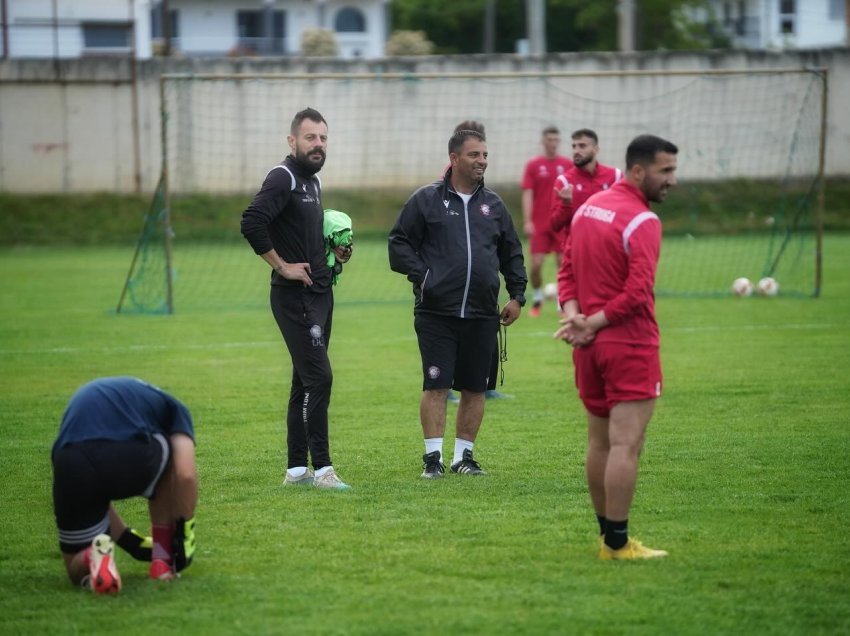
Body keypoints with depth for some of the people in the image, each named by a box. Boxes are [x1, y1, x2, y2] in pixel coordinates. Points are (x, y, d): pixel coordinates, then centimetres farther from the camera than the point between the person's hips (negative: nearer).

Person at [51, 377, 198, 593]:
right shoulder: (172, 407, 29)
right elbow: (185, 475, 10)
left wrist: (131, 541, 51)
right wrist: (185, 533, 22)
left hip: (71, 467, 4)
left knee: (78, 570, 25)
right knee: (172, 456, 35)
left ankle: (94, 557, -11)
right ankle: (163, 560, 26)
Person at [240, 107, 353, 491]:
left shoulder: (312, 181, 16)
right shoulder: (283, 178, -12)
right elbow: (251, 223, -26)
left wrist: (333, 253, 9)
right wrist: (282, 265, -20)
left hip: (320, 293, 10)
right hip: (295, 297, -10)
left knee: (306, 382, 11)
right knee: (318, 377, -13)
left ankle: (296, 470, 16)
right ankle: (322, 469, -10)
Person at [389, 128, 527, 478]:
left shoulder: (493, 204, 13)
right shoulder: (426, 199, 1)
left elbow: (512, 252, 21)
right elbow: (399, 243, 2)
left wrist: (516, 295, 13)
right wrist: (421, 276, -9)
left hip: (482, 314, 4)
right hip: (436, 313, -4)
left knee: (474, 387, 6)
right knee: (436, 384, -6)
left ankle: (464, 455, 16)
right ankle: (433, 456, 0)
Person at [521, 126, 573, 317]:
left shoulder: (567, 165, 4)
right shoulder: (533, 165, 2)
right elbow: (527, 195, -2)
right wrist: (527, 221, -10)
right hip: (539, 225, 0)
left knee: (563, 264, -1)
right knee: (536, 265, -3)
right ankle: (537, 299, 18)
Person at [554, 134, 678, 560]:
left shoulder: (588, 206, 11)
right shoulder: (642, 221, -15)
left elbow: (567, 271, 11)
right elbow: (638, 291, -22)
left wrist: (575, 317, -3)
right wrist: (592, 324, -12)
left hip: (590, 346, 8)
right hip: (630, 345, -8)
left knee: (599, 443, 14)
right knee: (626, 446, -4)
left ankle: (609, 537, 20)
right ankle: (618, 544, -3)